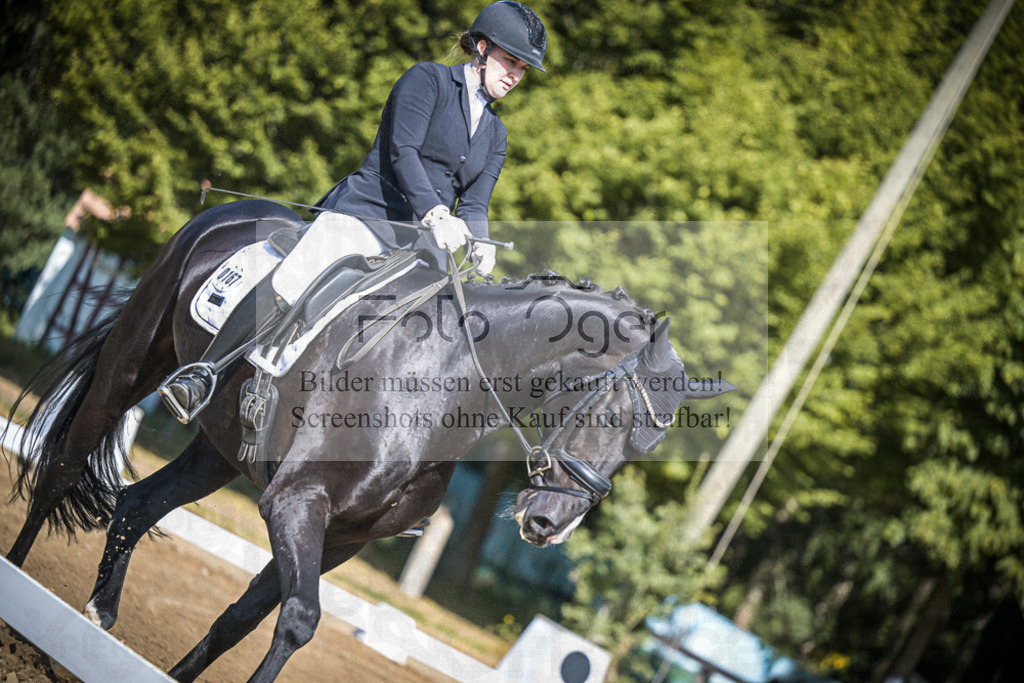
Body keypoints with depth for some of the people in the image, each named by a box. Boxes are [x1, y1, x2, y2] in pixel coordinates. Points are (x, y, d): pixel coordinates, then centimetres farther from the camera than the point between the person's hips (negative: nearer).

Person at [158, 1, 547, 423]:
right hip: (366, 211, -6)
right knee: (287, 286, -22)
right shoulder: (428, 80, 3)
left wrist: (478, 245, -12)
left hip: (422, 243, 6)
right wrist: (435, 213, -28)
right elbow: (401, 151, -12)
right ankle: (206, 372, -15)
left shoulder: (496, 135, 21)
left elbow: (475, 203, 12)